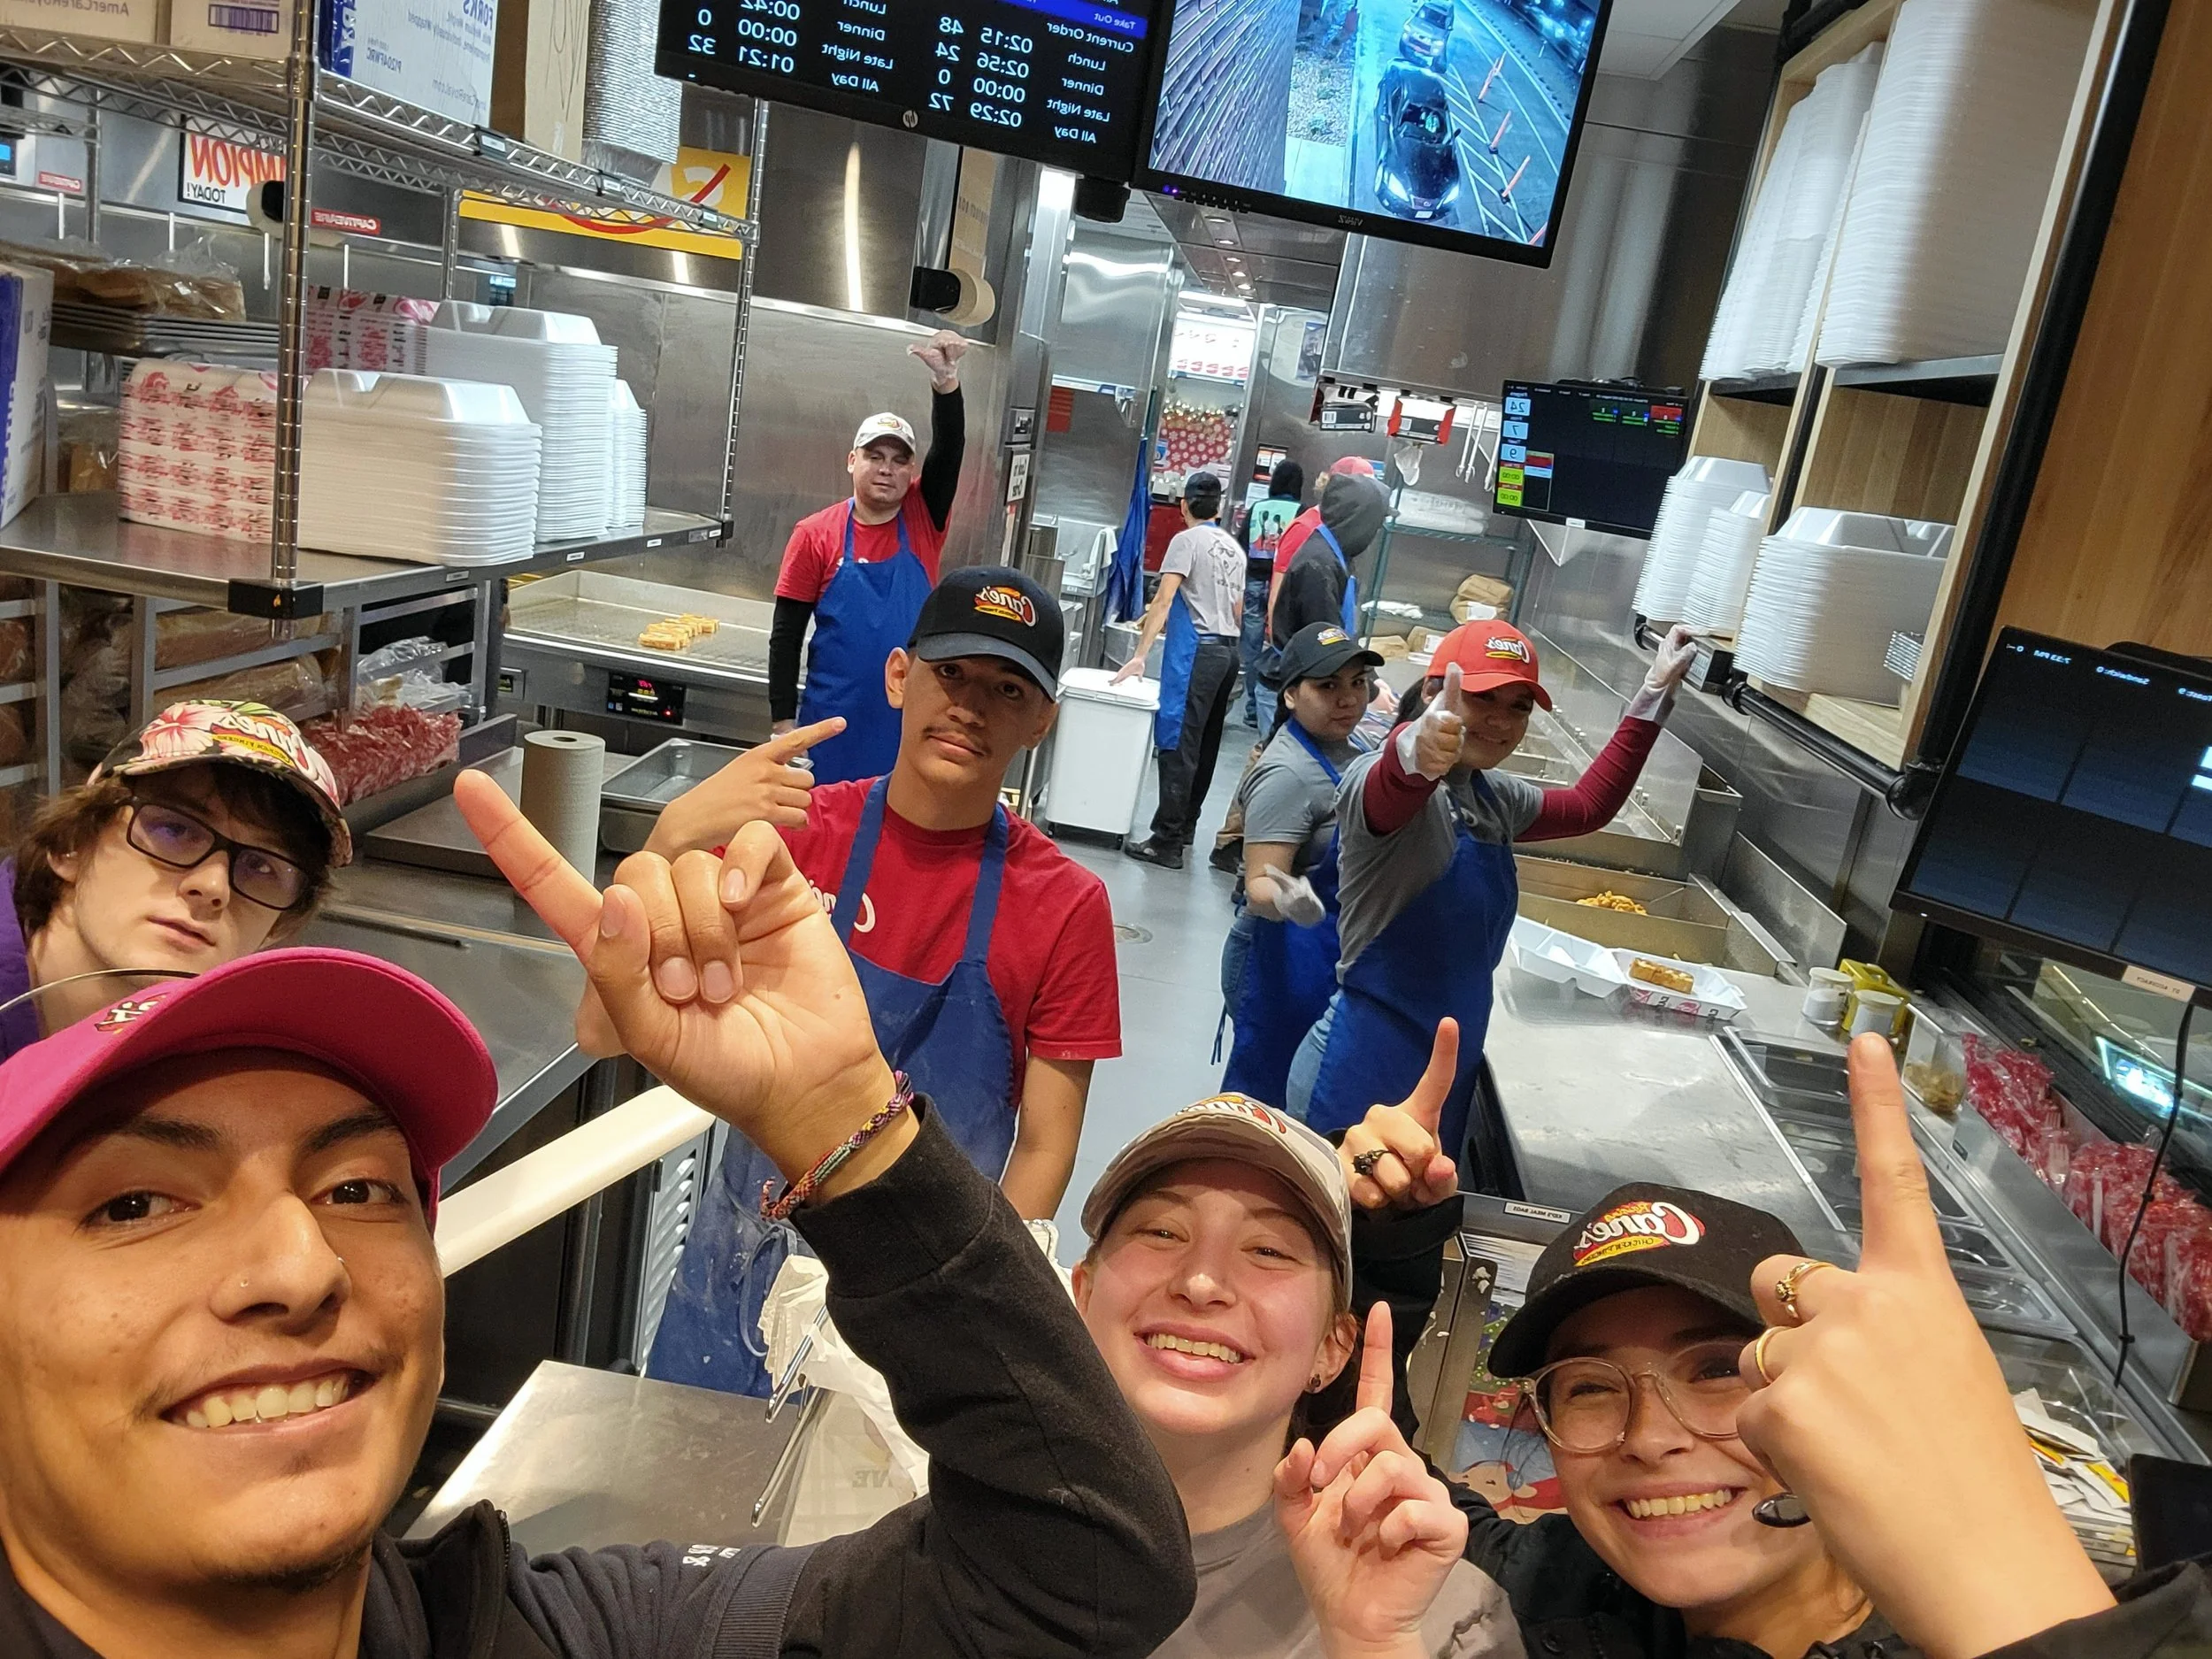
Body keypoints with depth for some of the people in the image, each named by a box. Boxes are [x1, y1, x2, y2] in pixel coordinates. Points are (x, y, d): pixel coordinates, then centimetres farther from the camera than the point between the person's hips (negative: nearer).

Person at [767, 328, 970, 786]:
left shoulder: (924, 520, 1)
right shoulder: (815, 536, -4)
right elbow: (786, 635, -2)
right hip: (833, 722, -1)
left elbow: (950, 449, -15)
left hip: (910, 726, 2)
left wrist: (946, 380, -32)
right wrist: (783, 722, -6)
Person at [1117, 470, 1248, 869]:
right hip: (1228, 651, 8)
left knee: (1178, 744, -9)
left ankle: (1167, 842, -12)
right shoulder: (1235, 548, 15)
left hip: (1195, 650, -8)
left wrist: (1140, 655, -17)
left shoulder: (1187, 540, -7)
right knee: (1206, 744, 14)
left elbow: (1163, 600, -14)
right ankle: (1186, 825, 24)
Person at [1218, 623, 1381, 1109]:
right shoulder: (1288, 774, -24)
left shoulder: (1342, 748, 5)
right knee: (1262, 1091, 2)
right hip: (1285, 962, -9)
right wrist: (1286, 900, -47)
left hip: (1330, 957, 9)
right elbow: (1259, 883, -29)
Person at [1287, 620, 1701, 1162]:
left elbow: (1589, 805, 25)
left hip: (1448, 1072, 8)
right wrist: (1416, 754, -64)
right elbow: (1389, 790, -41)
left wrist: (1654, 694, 22)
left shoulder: (1494, 797, 10)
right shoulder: (1388, 782, -16)